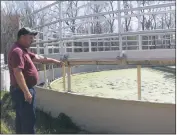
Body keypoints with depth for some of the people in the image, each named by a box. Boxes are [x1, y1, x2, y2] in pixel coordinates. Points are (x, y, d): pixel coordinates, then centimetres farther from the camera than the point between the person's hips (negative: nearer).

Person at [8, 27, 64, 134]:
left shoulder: (23, 50, 15)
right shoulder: (17, 51, -19)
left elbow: (39, 58, 22)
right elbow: (18, 73, -26)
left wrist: (56, 61, 25)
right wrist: (26, 92, -28)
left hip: (23, 90, 11)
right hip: (23, 91, -11)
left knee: (21, 118, 17)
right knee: (28, 119, -6)